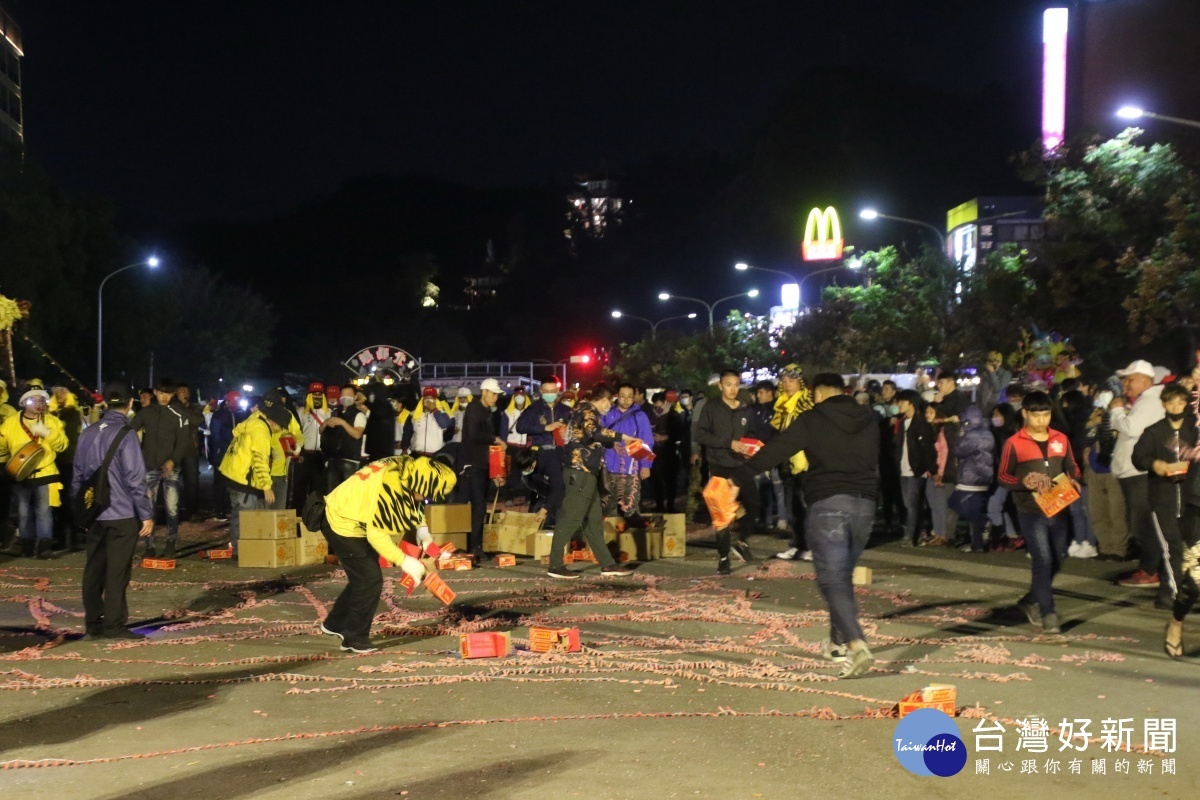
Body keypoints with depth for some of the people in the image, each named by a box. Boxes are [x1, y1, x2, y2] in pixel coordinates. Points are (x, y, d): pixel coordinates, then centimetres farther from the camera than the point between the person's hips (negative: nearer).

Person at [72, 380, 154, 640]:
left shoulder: (88, 433, 7)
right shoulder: (125, 434, -13)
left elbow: (77, 475, 12)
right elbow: (135, 479, -15)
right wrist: (146, 515, -9)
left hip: (94, 514, 6)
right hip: (122, 515, -6)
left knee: (94, 569, 11)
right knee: (117, 571, -1)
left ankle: (93, 623, 16)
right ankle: (113, 625, 2)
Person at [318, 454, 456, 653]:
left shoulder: (409, 468, -11)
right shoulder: (390, 488, -36)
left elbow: (413, 503, 11)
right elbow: (376, 534, -29)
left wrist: (422, 528, -3)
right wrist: (404, 561, -22)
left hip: (351, 519, 9)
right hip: (342, 525, -9)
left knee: (364, 577, 19)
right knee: (370, 580, -6)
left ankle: (335, 623, 35)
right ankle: (354, 639, 8)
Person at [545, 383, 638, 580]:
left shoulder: (587, 411, 20)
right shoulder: (587, 411, -11)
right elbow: (595, 432, -30)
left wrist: (612, 443, 29)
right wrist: (621, 436, -25)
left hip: (585, 472, 11)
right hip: (580, 471, -11)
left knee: (594, 520, 12)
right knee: (570, 518, -9)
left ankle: (607, 564, 16)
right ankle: (555, 565, -8)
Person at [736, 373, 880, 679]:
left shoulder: (812, 419, -2)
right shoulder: (869, 419, 13)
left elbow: (775, 450, -4)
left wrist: (739, 474, 2)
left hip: (826, 503, -5)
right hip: (864, 502, 5)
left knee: (833, 579, -8)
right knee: (843, 575, 20)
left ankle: (857, 645, -23)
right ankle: (838, 642, 28)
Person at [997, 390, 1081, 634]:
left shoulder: (1061, 440, 6)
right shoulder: (1014, 443, -6)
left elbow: (1072, 468, 17)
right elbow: (1002, 476, -2)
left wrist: (1074, 481, -4)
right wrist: (1023, 482, -20)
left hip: (1058, 509, 5)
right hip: (1031, 512, -5)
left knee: (1056, 560, 13)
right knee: (1043, 560, -11)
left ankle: (1031, 600, 34)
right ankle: (1048, 613, -3)